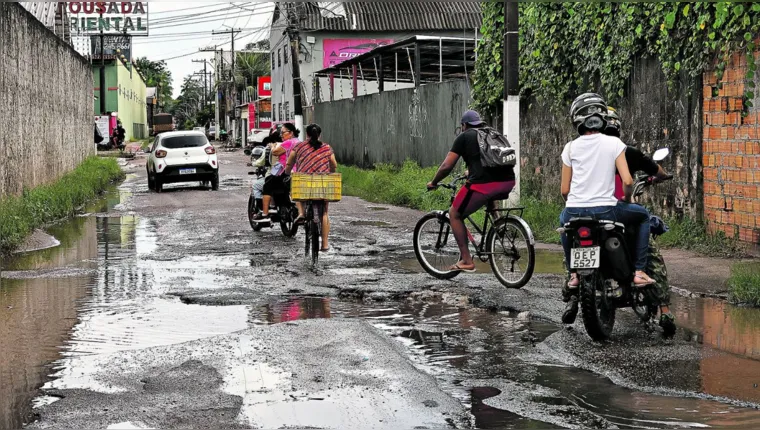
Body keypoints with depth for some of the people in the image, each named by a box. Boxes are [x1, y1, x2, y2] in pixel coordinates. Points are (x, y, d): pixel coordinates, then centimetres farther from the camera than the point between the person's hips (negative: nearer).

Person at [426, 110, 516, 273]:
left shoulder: (464, 137, 10)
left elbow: (446, 166, 5)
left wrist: (433, 183, 22)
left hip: (483, 184, -6)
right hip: (508, 182, 6)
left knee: (454, 215, 15)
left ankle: (467, 261, 9)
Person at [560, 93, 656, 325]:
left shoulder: (571, 147, 6)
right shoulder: (613, 143, 0)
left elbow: (564, 190, 7)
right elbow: (627, 181, -7)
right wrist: (626, 199, 13)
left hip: (575, 211, 3)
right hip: (605, 211, -2)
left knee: (564, 220, 38)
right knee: (643, 215, 24)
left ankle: (573, 274, 29)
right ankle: (639, 272, 13)